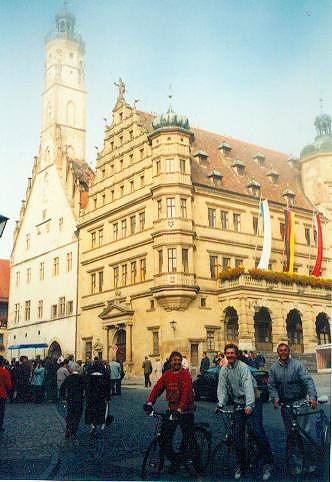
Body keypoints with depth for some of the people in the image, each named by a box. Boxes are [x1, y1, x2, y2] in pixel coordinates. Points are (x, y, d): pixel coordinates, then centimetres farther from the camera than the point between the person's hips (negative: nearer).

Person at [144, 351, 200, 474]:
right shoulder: (166, 374, 4)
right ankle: (175, 459, 26)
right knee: (164, 438, 4)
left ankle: (197, 463, 19)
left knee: (189, 439, -1)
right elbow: (157, 388, -5)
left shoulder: (185, 374, -12)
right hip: (172, 409, 5)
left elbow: (185, 393, -23)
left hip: (185, 411, -5)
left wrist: (179, 409, -34)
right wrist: (149, 402, -21)